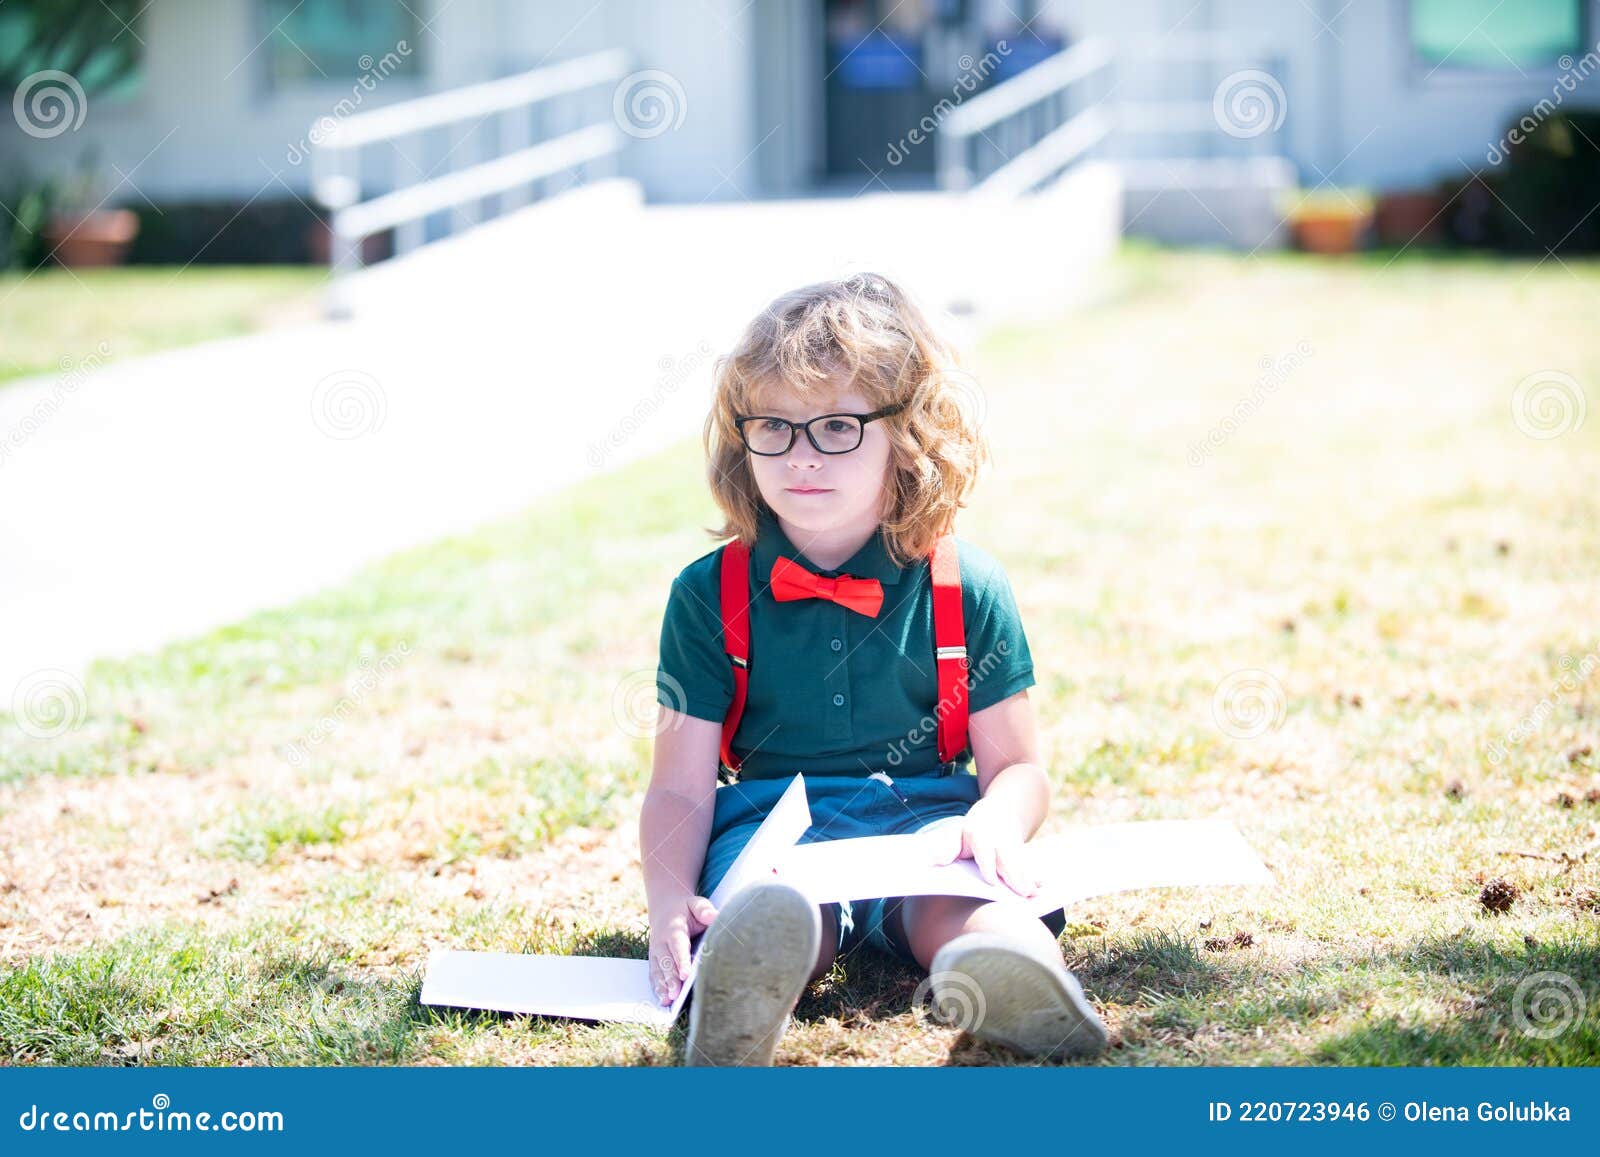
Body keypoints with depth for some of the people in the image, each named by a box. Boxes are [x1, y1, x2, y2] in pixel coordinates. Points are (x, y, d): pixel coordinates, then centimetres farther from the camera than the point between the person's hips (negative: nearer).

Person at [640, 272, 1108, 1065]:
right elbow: (680, 789, 3)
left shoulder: (966, 588, 7)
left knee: (962, 905, -37)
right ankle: (741, 996, -72)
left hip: (925, 816, 1)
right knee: (777, 911, -39)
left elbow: (1017, 768, 9)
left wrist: (994, 821, -17)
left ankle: (1017, 973, -70)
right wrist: (670, 901, -18)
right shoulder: (708, 595, 6)